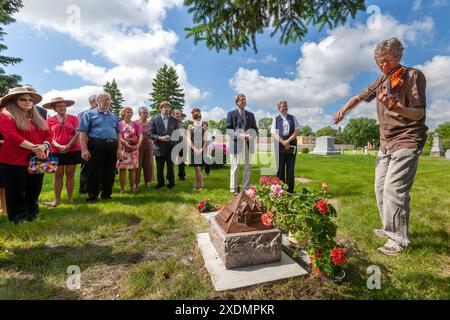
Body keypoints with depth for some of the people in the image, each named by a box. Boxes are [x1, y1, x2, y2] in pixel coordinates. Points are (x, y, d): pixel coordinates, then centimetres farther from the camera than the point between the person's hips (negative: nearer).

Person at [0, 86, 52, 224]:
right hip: (14, 161, -5)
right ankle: (18, 219, 19)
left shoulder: (37, 118, 15)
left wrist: (44, 146, -12)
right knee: (16, 192, 6)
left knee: (34, 191, 14)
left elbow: (48, 134, 9)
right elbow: (12, 137, -18)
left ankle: (33, 217, 29)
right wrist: (34, 147, -23)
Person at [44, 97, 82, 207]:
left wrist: (68, 146, -13)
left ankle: (70, 197, 13)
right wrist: (59, 146, -13)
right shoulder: (50, 120, 6)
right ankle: (57, 199, 12)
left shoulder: (73, 118, 3)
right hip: (56, 151, 1)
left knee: (70, 174, 4)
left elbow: (77, 134, -3)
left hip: (73, 150, -1)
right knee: (58, 175, 4)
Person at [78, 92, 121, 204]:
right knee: (94, 172, 2)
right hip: (96, 146, -4)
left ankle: (107, 194, 23)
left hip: (112, 146, 4)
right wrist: (84, 149, -12)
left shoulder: (114, 116, 18)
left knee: (110, 173, 9)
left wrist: (119, 148, 7)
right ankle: (92, 196, 14)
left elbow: (118, 133, 18)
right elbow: (83, 132, -3)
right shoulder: (90, 114, 5)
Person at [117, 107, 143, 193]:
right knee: (122, 168, -1)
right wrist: (128, 145, -18)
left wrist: (137, 146, -18)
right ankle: (122, 188, 6)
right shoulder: (120, 124, 2)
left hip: (134, 149, 1)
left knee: (132, 168, 5)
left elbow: (141, 136, -2)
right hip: (123, 149, -1)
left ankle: (133, 187, 13)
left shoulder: (136, 124, 7)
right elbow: (119, 137, -6)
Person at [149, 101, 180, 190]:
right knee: (159, 168, 9)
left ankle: (171, 183, 18)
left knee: (170, 167, 5)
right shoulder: (155, 120, 3)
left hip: (171, 147, 1)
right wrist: (160, 138, -15)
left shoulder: (174, 120, 7)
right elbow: (151, 134, -1)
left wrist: (171, 138, -8)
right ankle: (160, 183, 24)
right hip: (159, 147, 0)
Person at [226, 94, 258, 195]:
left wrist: (251, 136, -7)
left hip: (248, 144, 4)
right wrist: (239, 135, -16)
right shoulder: (231, 114, 6)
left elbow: (255, 129, 15)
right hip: (236, 143, -4)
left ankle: (246, 188, 15)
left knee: (248, 166, 6)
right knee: (235, 166, 0)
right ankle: (234, 189, 9)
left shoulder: (251, 115, 17)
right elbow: (228, 129, -2)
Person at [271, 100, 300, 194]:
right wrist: (283, 142, -15)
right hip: (280, 146, -1)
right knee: (280, 168, 0)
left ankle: (290, 190, 7)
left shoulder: (293, 118, 14)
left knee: (290, 168, 1)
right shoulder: (276, 120, 10)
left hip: (291, 146, 1)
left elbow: (297, 131, 4)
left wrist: (288, 140, -10)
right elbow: (273, 133, -2)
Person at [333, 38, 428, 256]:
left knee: (393, 189, -14)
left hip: (406, 142, -7)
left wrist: (396, 107, -33)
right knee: (380, 187, 11)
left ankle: (399, 239, -2)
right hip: (386, 143, 8)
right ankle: (390, 228, 27)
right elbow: (359, 98, 17)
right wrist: (342, 111, 1)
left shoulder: (413, 76, -9)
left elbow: (418, 113, -14)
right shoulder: (382, 81, 11)